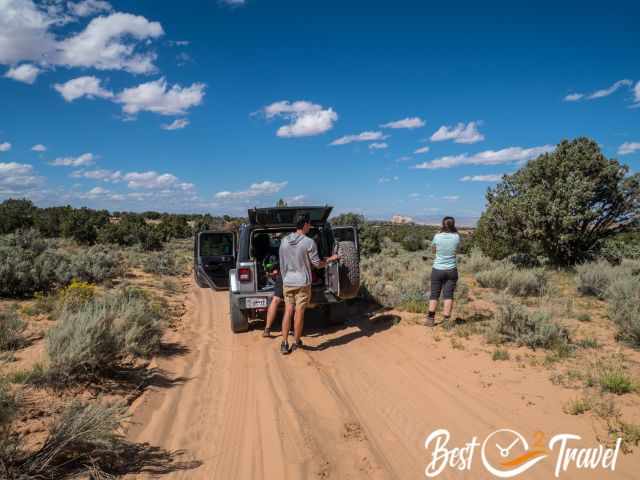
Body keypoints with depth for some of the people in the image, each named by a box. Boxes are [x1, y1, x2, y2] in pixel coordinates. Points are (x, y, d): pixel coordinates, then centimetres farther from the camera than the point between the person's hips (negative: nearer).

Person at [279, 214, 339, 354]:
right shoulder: (309, 242, -14)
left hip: (287, 282, 4)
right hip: (302, 282, -4)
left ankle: (284, 344, 8)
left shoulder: (284, 241, 2)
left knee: (288, 311, 9)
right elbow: (317, 264, -8)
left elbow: (282, 263, 9)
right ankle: (296, 342, 20)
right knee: (299, 312, 7)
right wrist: (331, 259, 9)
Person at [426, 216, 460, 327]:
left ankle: (430, 319, 6)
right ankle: (446, 320, 3)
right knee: (448, 295, 5)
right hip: (451, 270, 1)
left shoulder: (437, 236, -9)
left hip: (437, 270, -1)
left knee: (434, 294, 8)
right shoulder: (456, 237, -5)